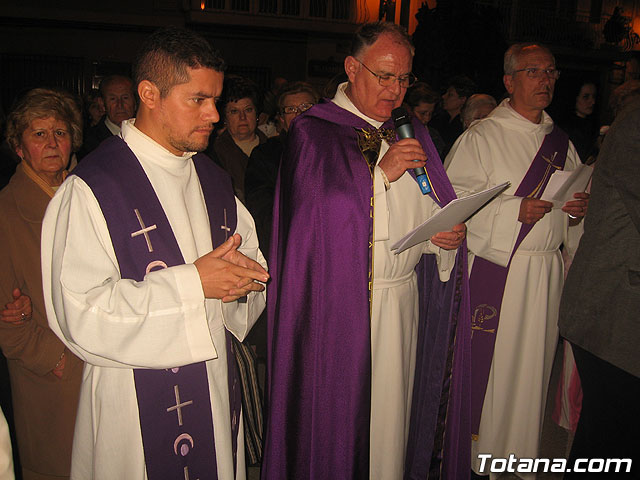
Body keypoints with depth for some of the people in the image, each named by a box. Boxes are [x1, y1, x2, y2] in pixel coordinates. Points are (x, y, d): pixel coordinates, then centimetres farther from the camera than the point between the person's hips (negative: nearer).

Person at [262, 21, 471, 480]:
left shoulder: (413, 134, 13)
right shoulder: (313, 131, -4)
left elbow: (431, 212, 16)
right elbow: (315, 215, -14)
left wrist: (444, 235, -6)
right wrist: (380, 174, -16)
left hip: (404, 301, 5)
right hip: (340, 304, -4)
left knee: (393, 409, 13)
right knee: (338, 416, 6)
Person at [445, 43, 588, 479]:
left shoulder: (561, 142, 14)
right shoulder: (481, 137, -3)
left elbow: (575, 202, 20)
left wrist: (578, 210, -2)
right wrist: (514, 209, -18)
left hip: (547, 273, 5)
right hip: (494, 271, -5)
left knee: (532, 368, 10)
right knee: (488, 363, -1)